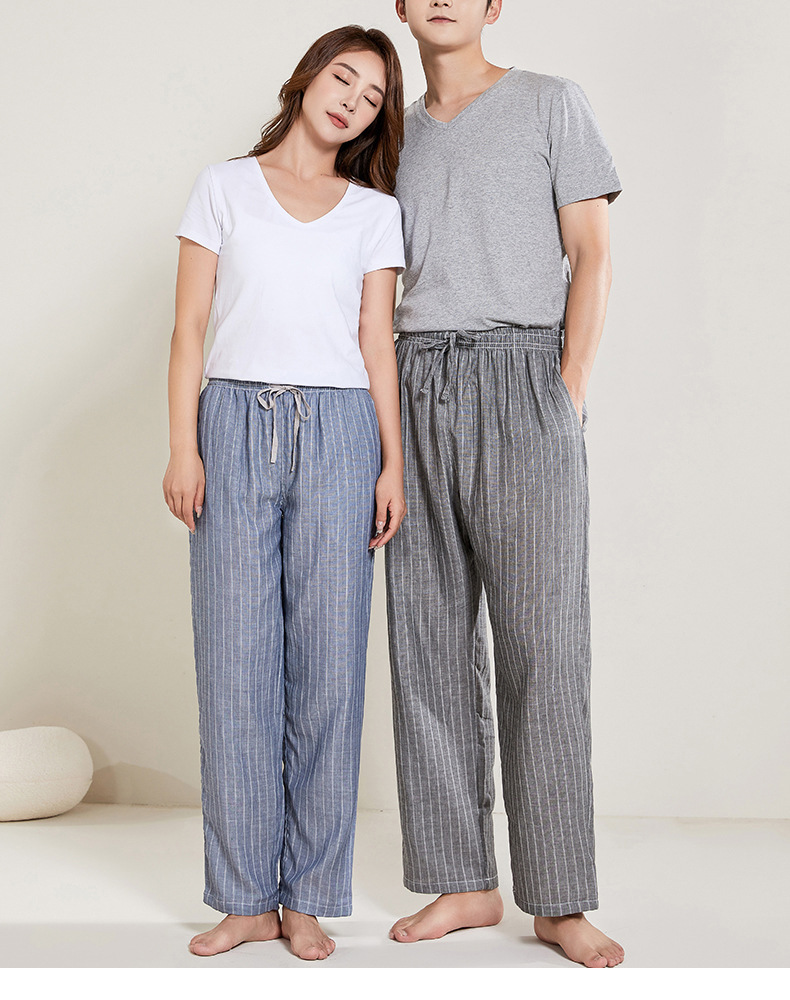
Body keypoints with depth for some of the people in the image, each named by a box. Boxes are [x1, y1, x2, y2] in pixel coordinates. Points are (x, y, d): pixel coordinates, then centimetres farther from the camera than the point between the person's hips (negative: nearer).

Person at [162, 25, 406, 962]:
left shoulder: (375, 212, 15)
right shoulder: (224, 185, 13)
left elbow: (378, 344, 9)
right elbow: (189, 326, 7)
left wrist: (394, 463, 0)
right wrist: (183, 447, -3)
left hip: (338, 431, 1)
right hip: (236, 424, 0)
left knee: (328, 663, -2)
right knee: (236, 662, -2)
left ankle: (310, 898, 9)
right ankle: (246, 896, 9)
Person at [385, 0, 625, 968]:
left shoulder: (551, 103, 10)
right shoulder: (396, 137, 21)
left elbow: (590, 255, 3)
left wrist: (570, 390, -9)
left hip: (519, 375, -4)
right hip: (414, 388, 5)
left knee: (540, 638, -9)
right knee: (430, 636, 1)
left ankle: (560, 899, -1)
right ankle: (463, 881, 9)